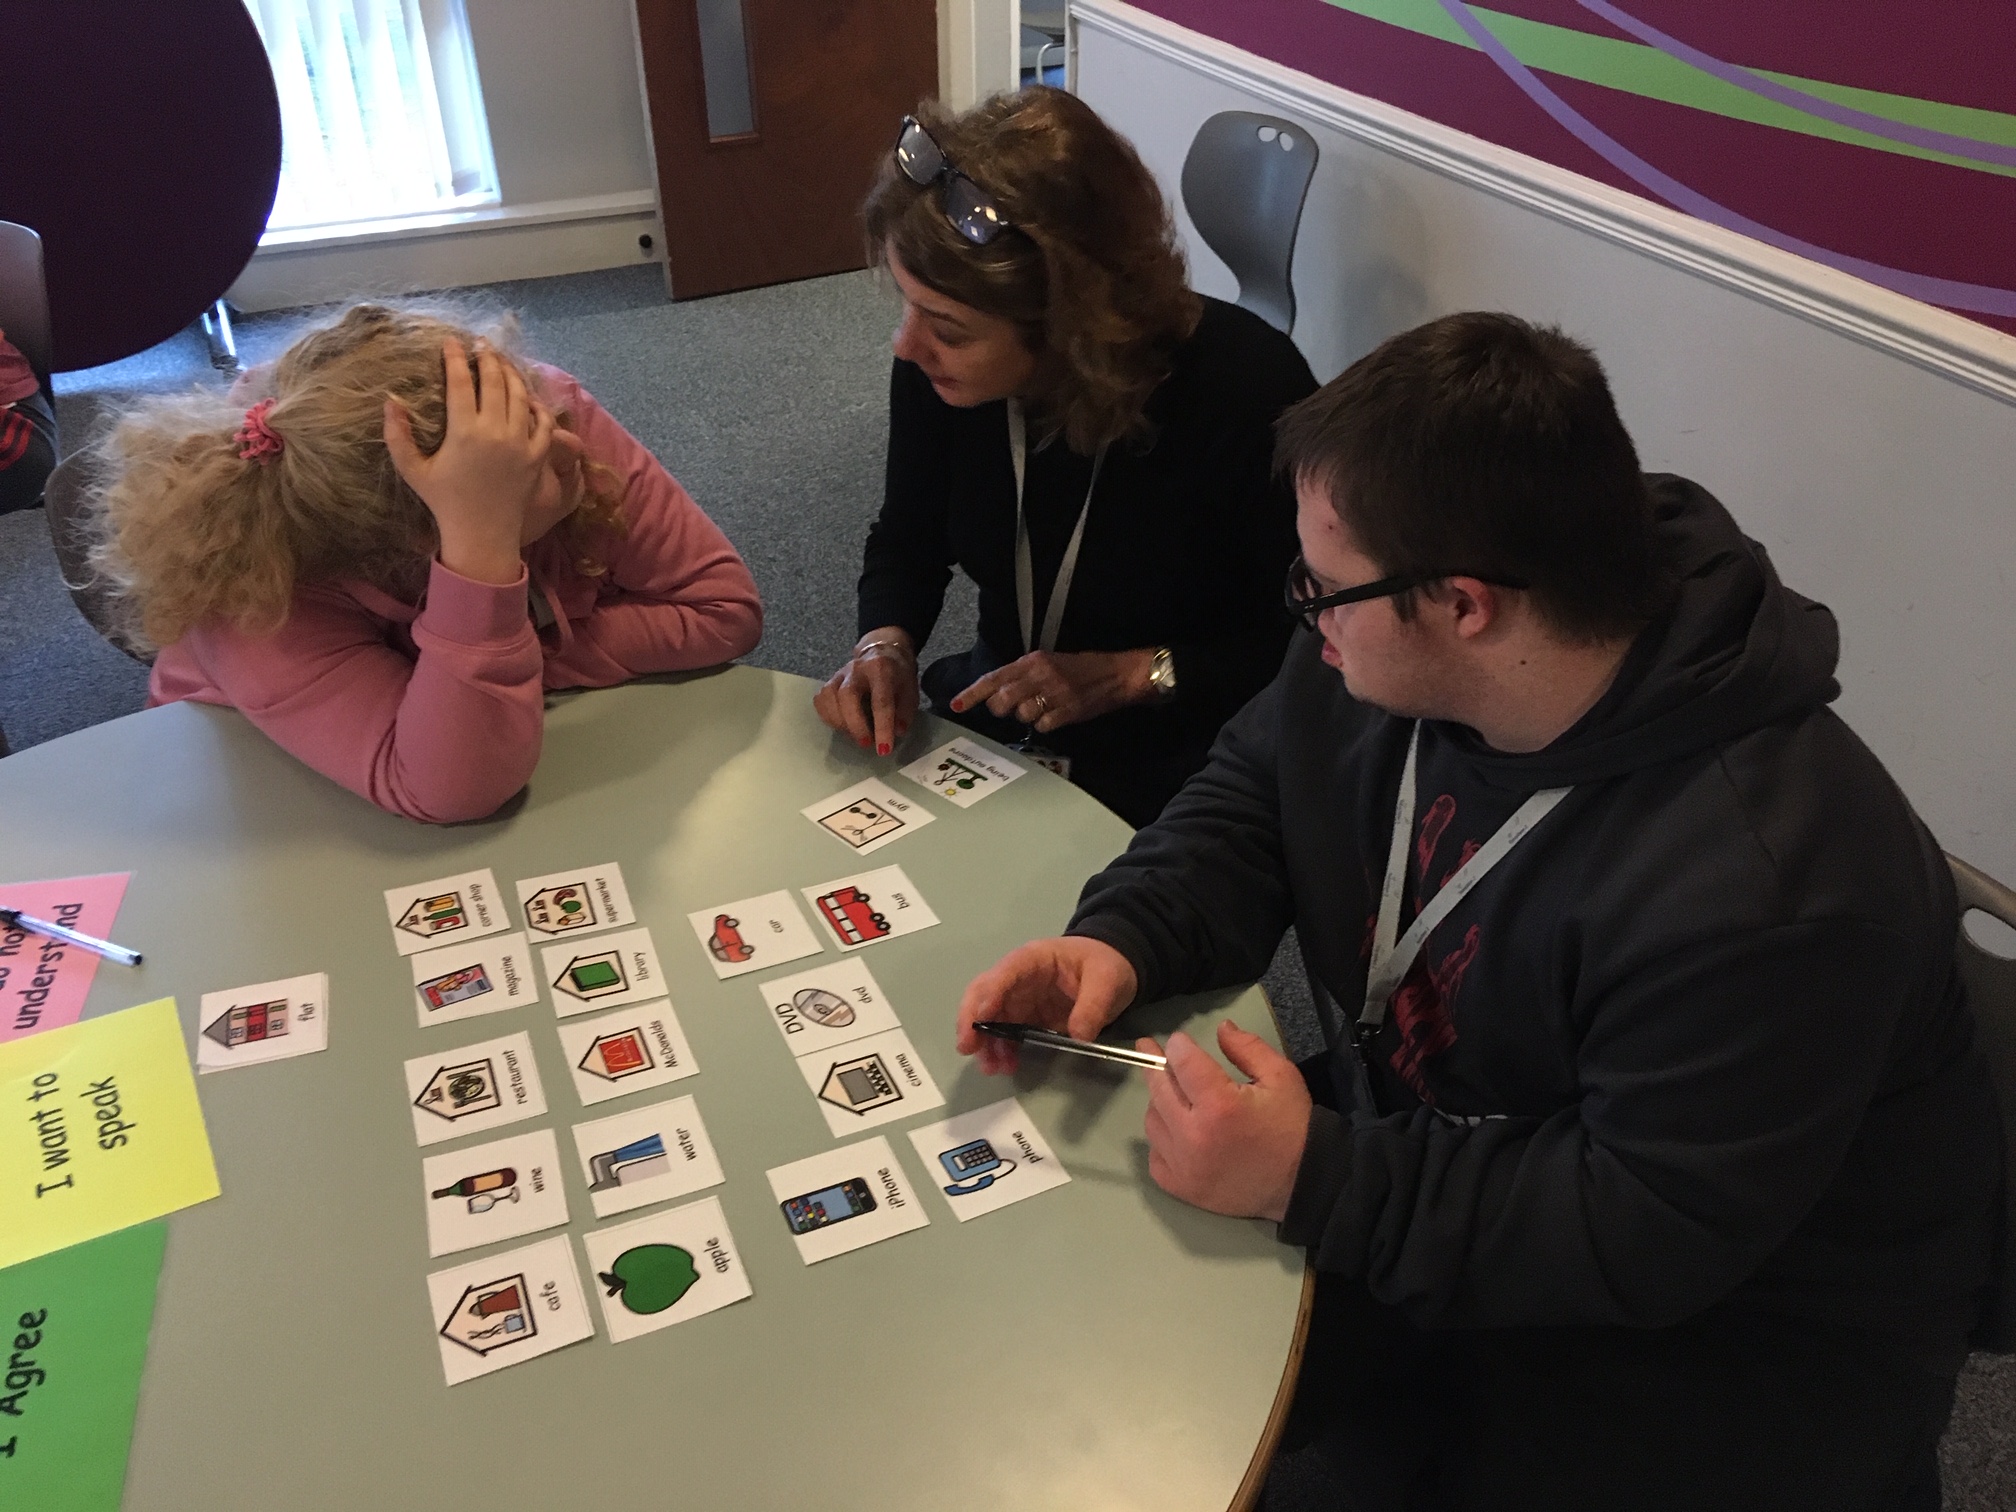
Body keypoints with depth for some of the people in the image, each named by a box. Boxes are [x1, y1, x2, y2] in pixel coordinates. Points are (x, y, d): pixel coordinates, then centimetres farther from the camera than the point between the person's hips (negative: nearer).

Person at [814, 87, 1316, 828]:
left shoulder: (1249, 390, -25)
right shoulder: (933, 368, -11)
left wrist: (1131, 675, -22)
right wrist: (886, 644, -11)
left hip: (1176, 764, -4)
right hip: (994, 720, 5)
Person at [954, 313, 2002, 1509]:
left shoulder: (1756, 890, -35)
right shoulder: (1395, 653, -13)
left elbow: (1650, 1238, -30)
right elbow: (1252, 800, 1)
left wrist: (1314, 1181, -34)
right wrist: (1124, 941, -17)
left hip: (1725, 1311, -5)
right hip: (1438, 1136, 6)